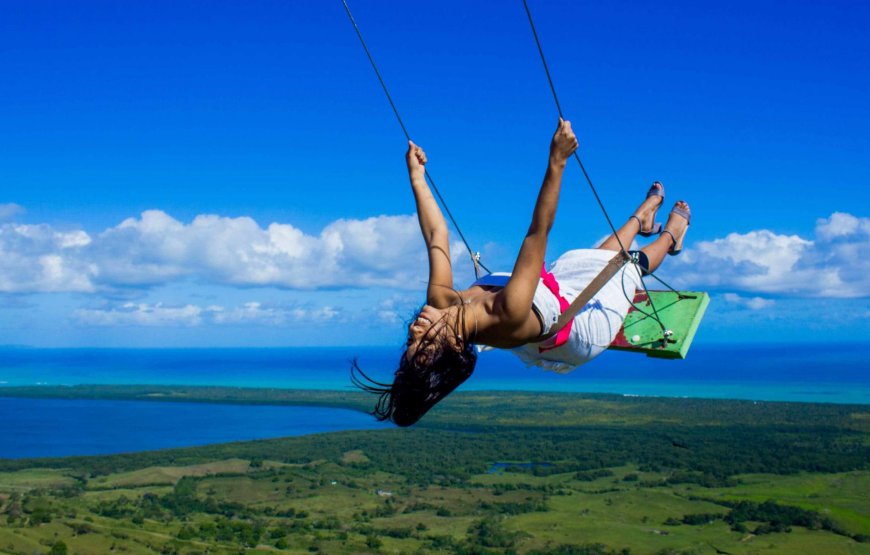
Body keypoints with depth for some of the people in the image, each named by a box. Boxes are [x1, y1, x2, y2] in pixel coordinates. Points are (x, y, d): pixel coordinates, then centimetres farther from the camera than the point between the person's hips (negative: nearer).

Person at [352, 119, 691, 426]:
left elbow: (435, 235, -21)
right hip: (585, 324, -6)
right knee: (628, 265, 18)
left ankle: (642, 216, 57)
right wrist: (557, 162, -52)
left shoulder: (441, 303, -32)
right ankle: (670, 235, 52)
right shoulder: (507, 316, -50)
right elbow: (538, 231, -52)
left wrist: (417, 176, -13)